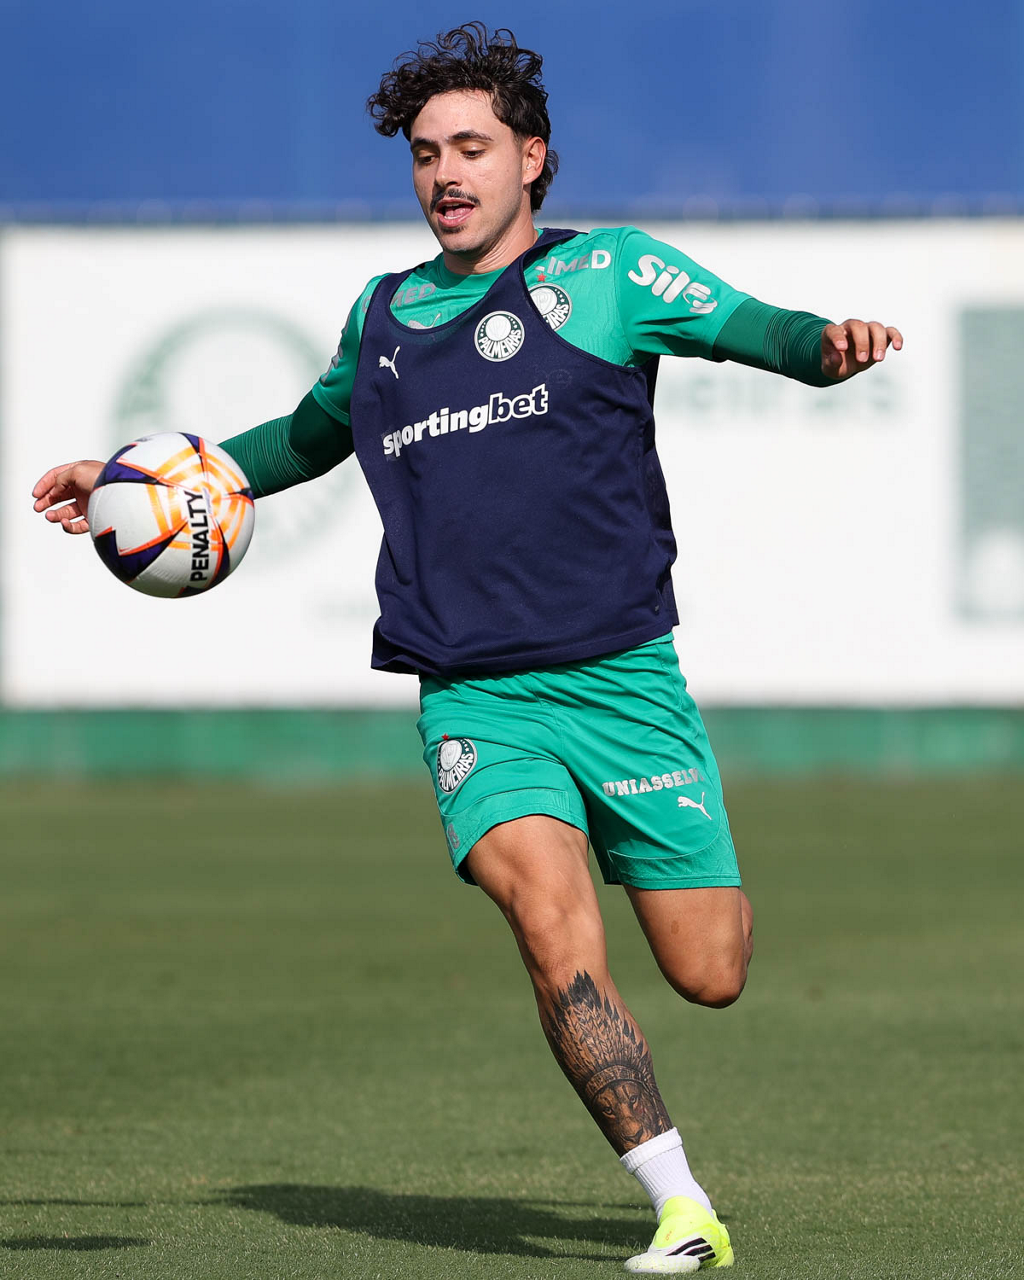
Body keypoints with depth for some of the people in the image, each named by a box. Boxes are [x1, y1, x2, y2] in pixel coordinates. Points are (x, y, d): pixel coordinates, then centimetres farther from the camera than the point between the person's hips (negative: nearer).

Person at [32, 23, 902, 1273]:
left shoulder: (607, 273, 4)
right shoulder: (386, 314, 16)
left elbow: (753, 328, -8)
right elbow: (312, 434, 34)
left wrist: (827, 345, -31)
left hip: (623, 680, -2)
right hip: (473, 697, 2)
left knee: (709, 976, -2)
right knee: (556, 934, -23)